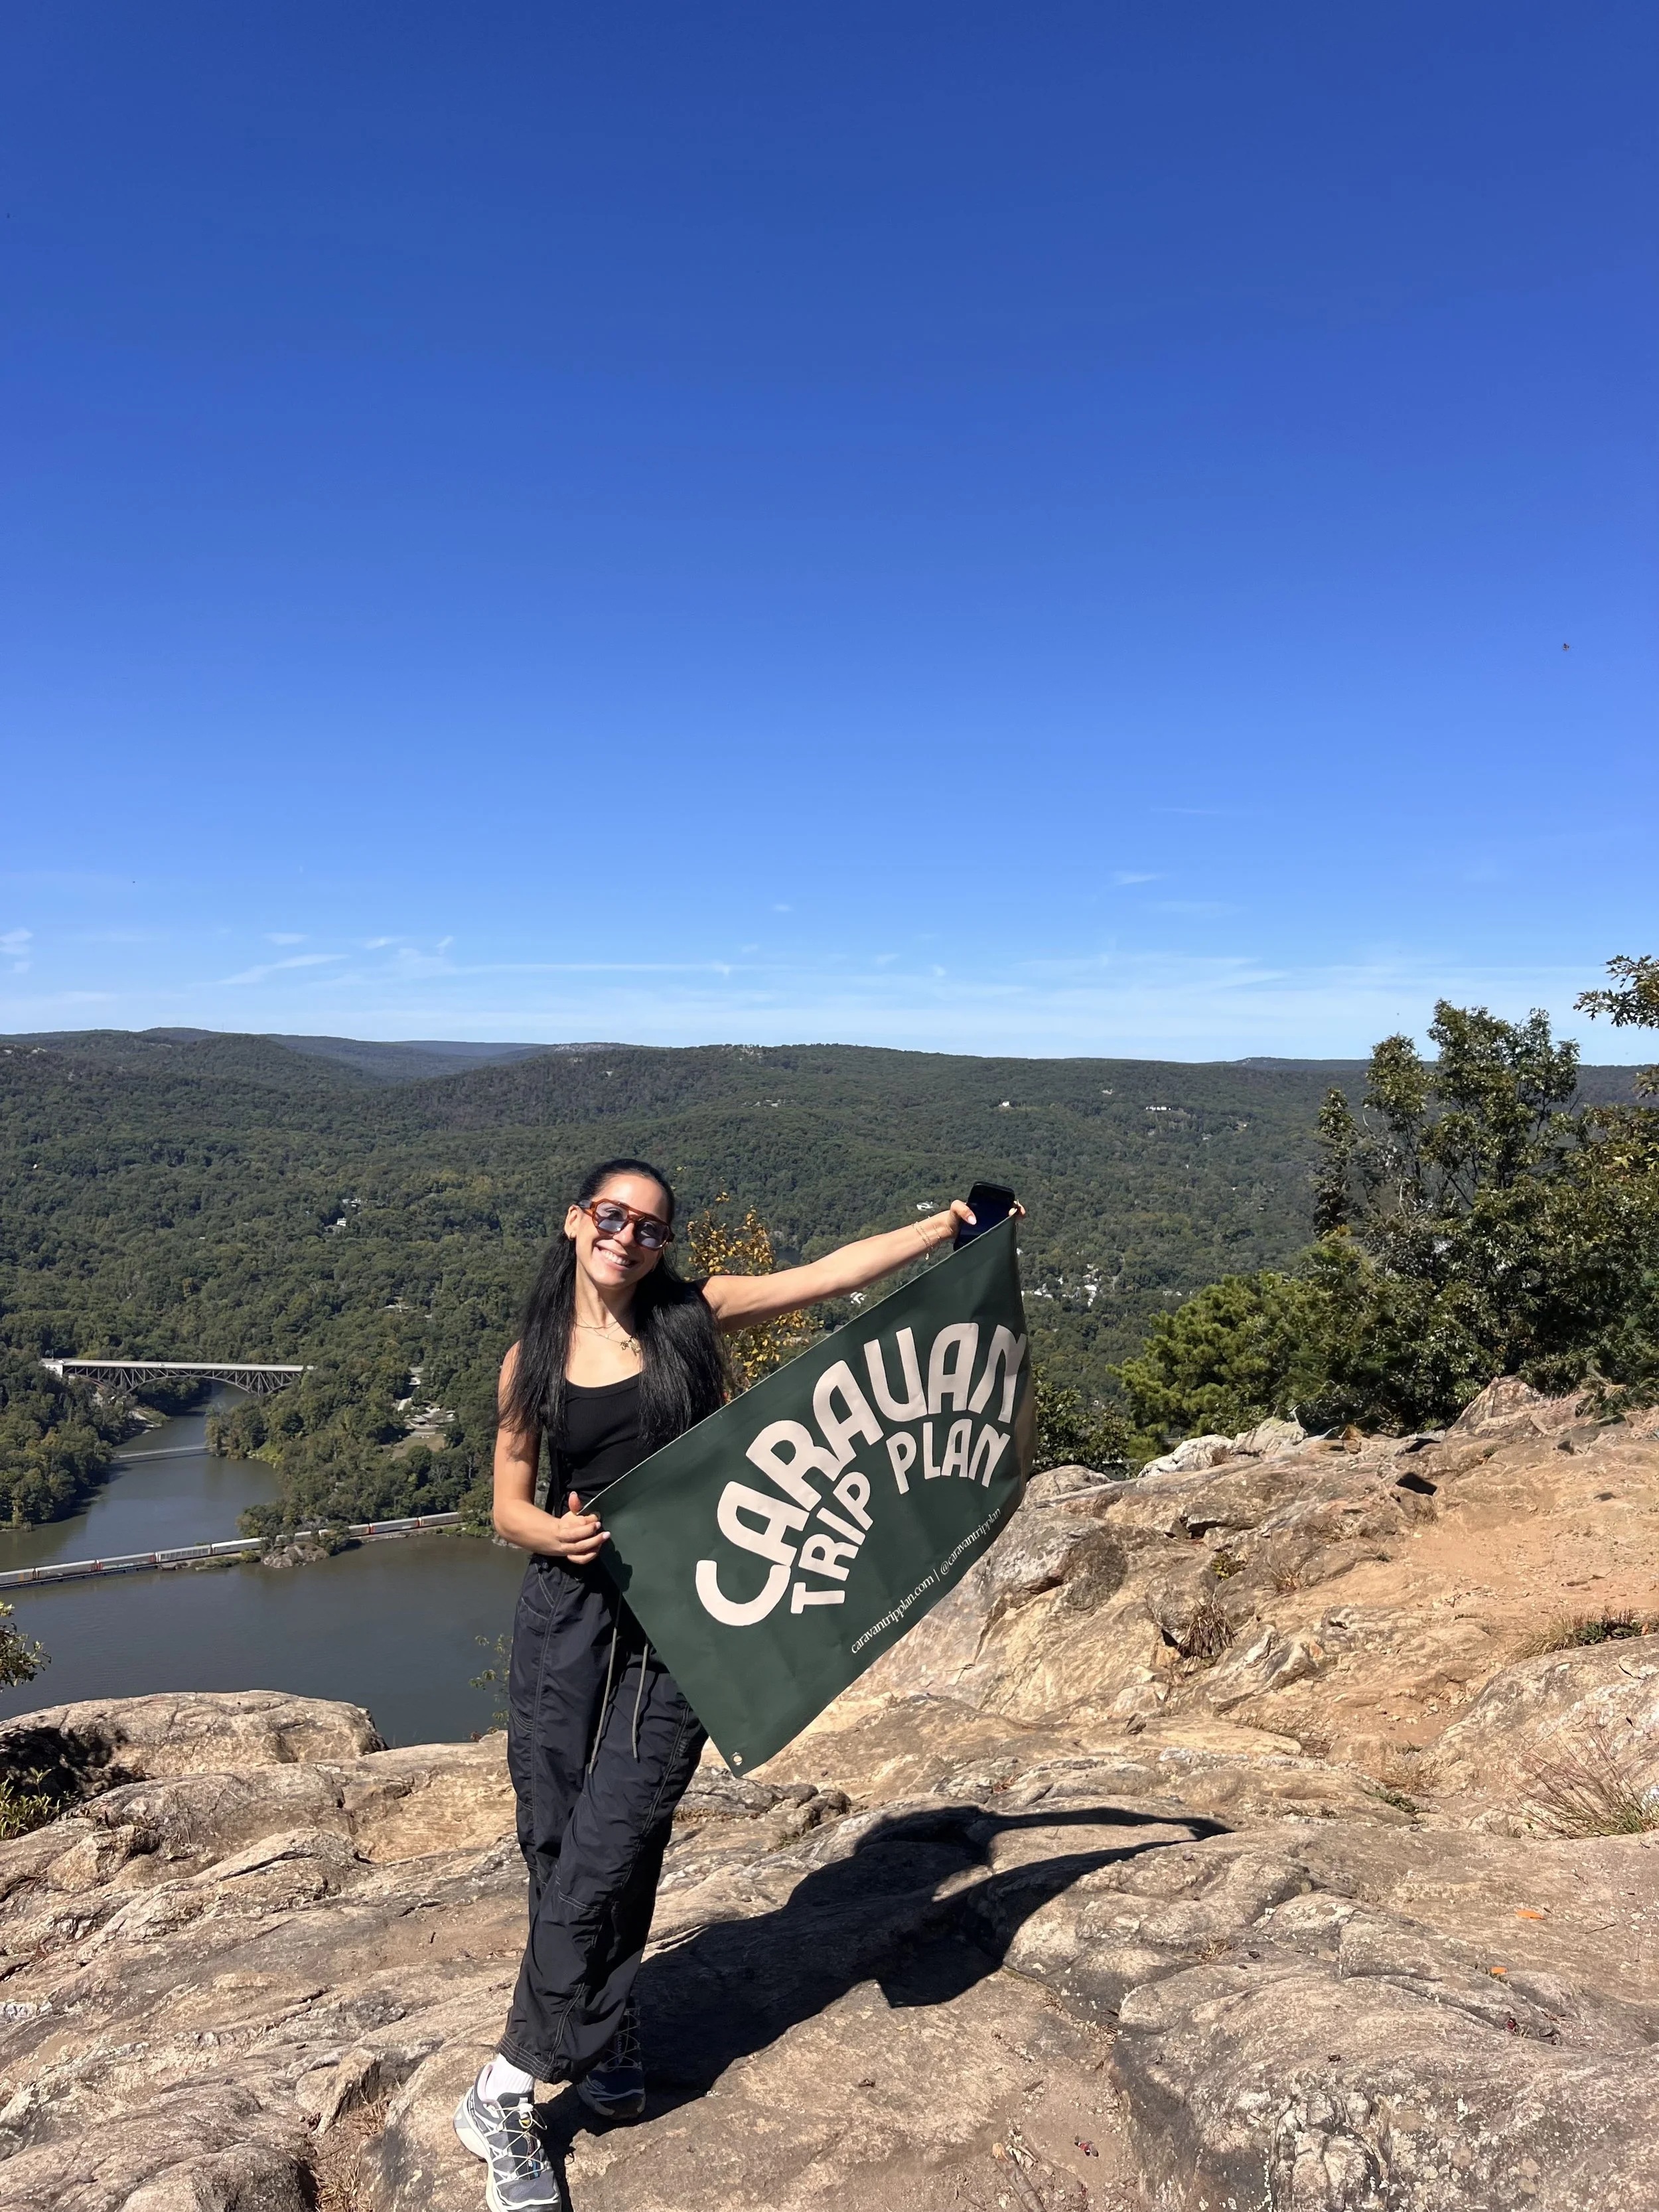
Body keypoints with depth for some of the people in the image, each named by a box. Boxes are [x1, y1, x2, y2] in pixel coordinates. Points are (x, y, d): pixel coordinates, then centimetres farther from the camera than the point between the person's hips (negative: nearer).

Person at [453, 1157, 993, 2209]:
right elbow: (509, 1503, 7)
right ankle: (604, 2033, 32)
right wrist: (554, 1531, -14)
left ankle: (507, 2092, 15)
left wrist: (949, 1225, -3)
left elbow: (832, 1273, 0)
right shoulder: (532, 1359, 3)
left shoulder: (693, 1316, 0)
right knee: (554, 1843, 7)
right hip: (566, 1614, 2)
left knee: (610, 1852, -3)